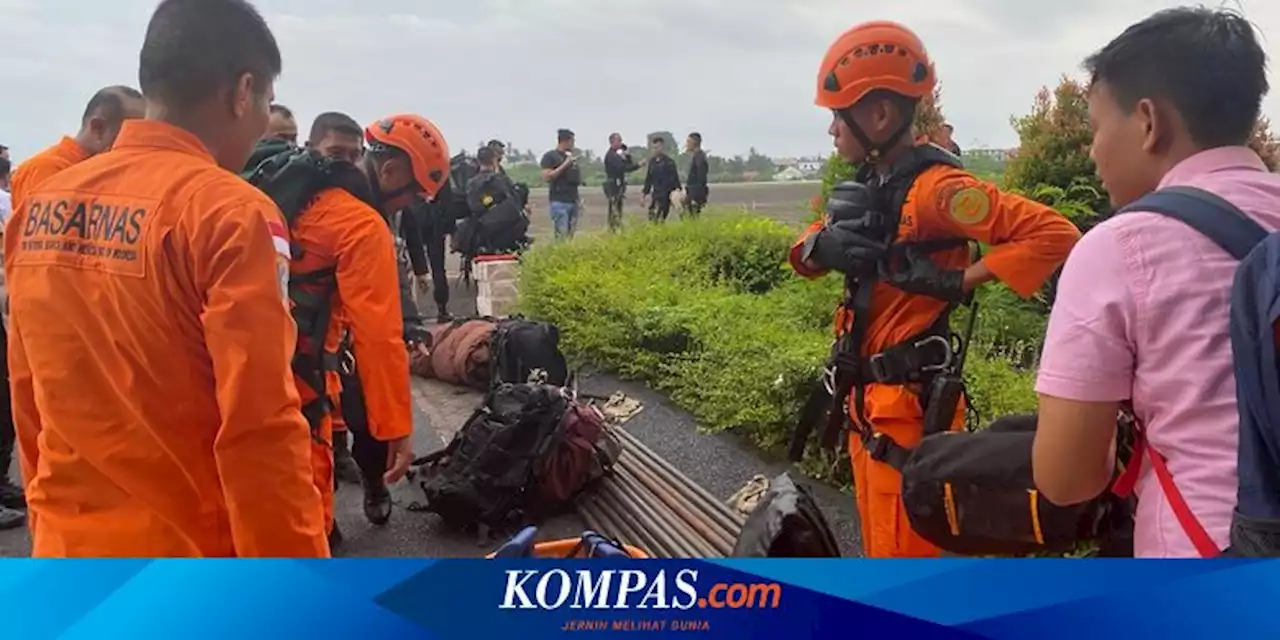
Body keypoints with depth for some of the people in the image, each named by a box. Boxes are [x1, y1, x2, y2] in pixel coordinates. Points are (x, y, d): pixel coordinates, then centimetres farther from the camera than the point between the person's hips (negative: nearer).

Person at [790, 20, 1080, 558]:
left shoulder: (932, 187, -18)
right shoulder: (871, 184, 10)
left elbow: (1054, 234, -23)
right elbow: (805, 255, 13)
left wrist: (958, 281, -23)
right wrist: (820, 244, -9)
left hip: (908, 404, -9)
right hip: (867, 398, 9)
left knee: (903, 551, 1)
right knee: (881, 546, 21)